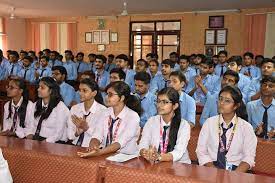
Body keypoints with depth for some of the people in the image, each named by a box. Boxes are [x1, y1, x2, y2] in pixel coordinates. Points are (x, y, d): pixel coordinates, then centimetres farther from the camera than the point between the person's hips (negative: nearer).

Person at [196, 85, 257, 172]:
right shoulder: (209, 123, 5)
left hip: (235, 169, 0)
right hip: (211, 167, 0)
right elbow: (201, 152, 1)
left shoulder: (246, 127, 4)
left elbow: (249, 157, -1)